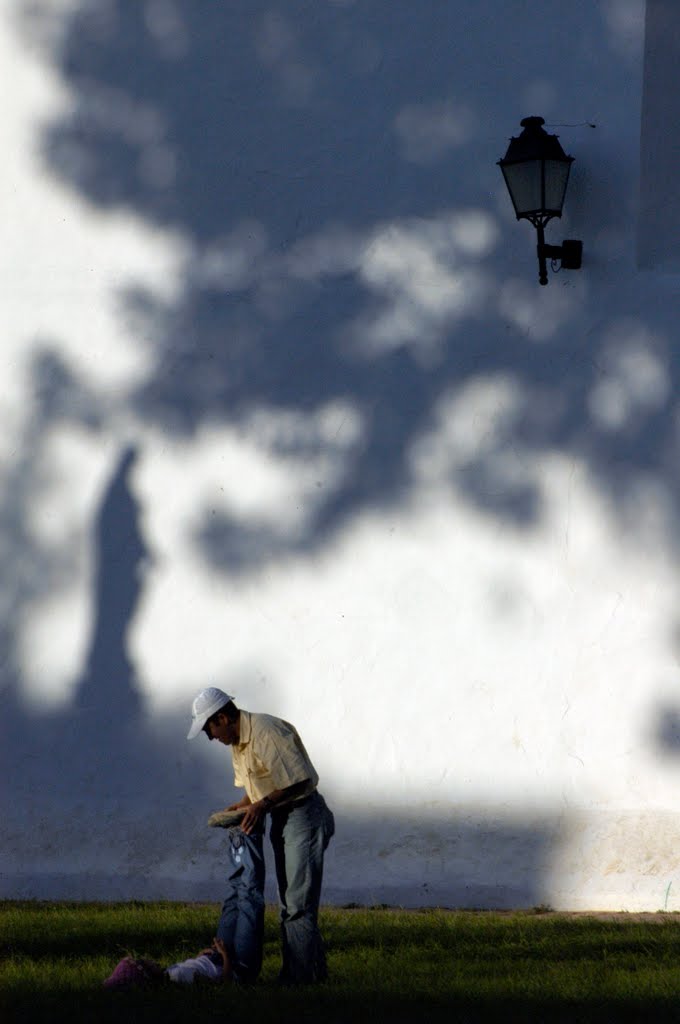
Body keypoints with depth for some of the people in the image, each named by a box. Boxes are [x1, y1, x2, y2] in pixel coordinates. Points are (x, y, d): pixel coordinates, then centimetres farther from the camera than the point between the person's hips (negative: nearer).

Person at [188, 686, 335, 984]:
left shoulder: (267, 732, -21)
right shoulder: (238, 742, 11)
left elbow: (300, 779, -24)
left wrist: (264, 804, -27)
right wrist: (243, 806, 3)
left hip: (303, 816, -10)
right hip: (281, 820, 10)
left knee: (298, 902, -12)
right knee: (288, 904, 12)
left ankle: (303, 974, -11)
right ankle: (293, 973, 17)